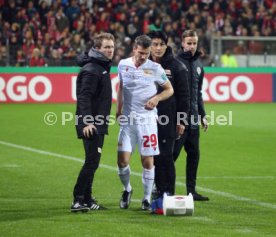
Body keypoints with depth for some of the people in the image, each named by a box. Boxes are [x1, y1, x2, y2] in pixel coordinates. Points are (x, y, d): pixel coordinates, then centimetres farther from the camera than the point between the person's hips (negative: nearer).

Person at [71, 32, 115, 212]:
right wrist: (87, 121, -31)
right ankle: (78, 200, -13)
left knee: (92, 163, 13)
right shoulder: (91, 69, -14)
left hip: (98, 125, 10)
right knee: (92, 162, -13)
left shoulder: (103, 67, 17)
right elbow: (84, 97, -23)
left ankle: (87, 200, 18)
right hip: (91, 126, -10)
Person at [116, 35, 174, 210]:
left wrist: (157, 98, -12)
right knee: (123, 160, -5)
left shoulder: (155, 69, -3)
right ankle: (127, 189, 21)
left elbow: (169, 89, 6)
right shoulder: (123, 65, 5)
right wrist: (119, 109, 15)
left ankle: (147, 198, 11)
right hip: (127, 119, 2)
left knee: (148, 161, 0)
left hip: (147, 119, -2)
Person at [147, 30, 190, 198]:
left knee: (166, 156, -6)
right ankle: (159, 190, 15)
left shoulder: (176, 66, -2)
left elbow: (184, 95, -1)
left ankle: (169, 192, 1)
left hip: (168, 120, -4)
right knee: (154, 157, 6)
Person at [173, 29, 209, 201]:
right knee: (172, 153, -6)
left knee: (194, 155, 8)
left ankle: (191, 190, 14)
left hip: (193, 118, 7)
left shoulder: (198, 64, 15)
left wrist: (203, 115, 20)